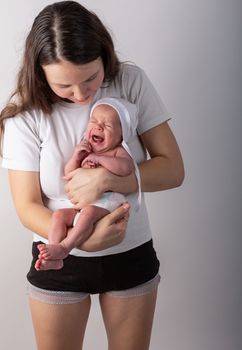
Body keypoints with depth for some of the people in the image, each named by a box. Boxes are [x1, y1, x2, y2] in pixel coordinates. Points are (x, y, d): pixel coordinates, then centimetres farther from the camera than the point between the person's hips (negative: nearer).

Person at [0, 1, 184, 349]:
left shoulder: (131, 82, -13)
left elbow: (173, 169, -13)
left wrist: (107, 179, -29)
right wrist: (83, 239, -31)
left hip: (132, 253, 2)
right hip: (59, 260, -1)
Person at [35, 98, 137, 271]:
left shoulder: (118, 152, 2)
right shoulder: (85, 150, 19)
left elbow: (126, 168, -23)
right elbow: (69, 175, 16)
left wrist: (98, 158, -19)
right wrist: (76, 156, -1)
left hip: (107, 202, -6)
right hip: (81, 204, 6)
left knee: (88, 213, -33)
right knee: (59, 214, -12)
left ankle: (63, 248, -33)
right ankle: (54, 259, -20)